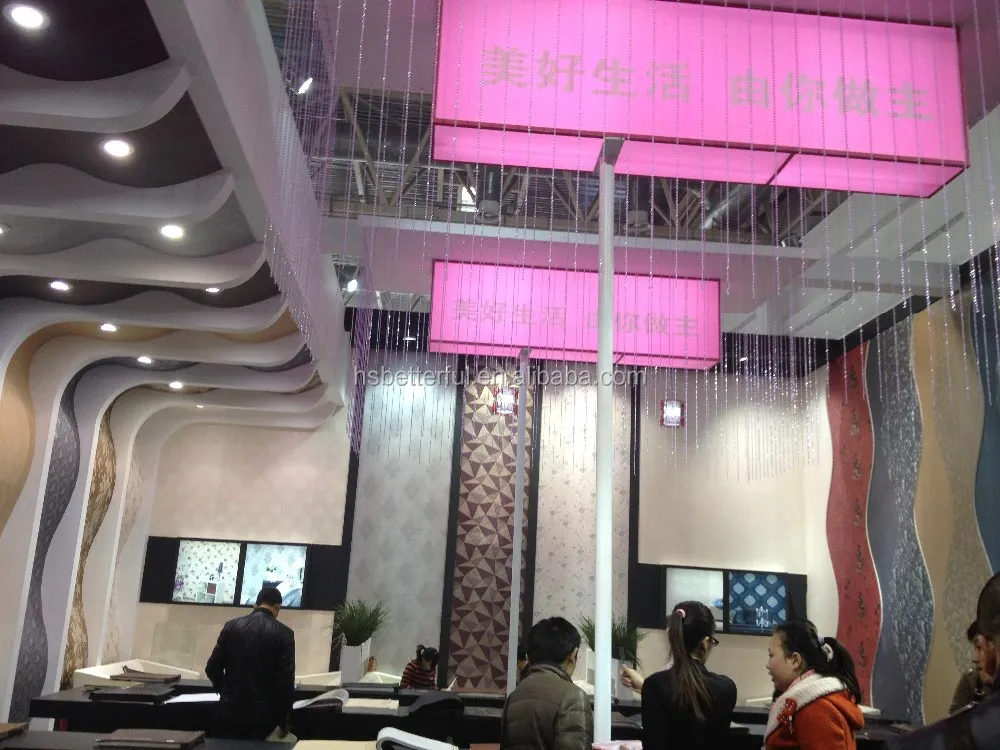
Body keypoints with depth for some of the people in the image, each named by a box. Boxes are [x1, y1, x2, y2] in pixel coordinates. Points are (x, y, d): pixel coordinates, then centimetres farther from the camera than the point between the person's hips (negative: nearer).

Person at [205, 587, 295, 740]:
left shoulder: (231, 626, 1)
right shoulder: (284, 633, -7)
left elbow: (212, 668, 4)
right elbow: (286, 680, -10)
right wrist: (284, 721, -1)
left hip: (230, 710, 2)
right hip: (263, 715, -2)